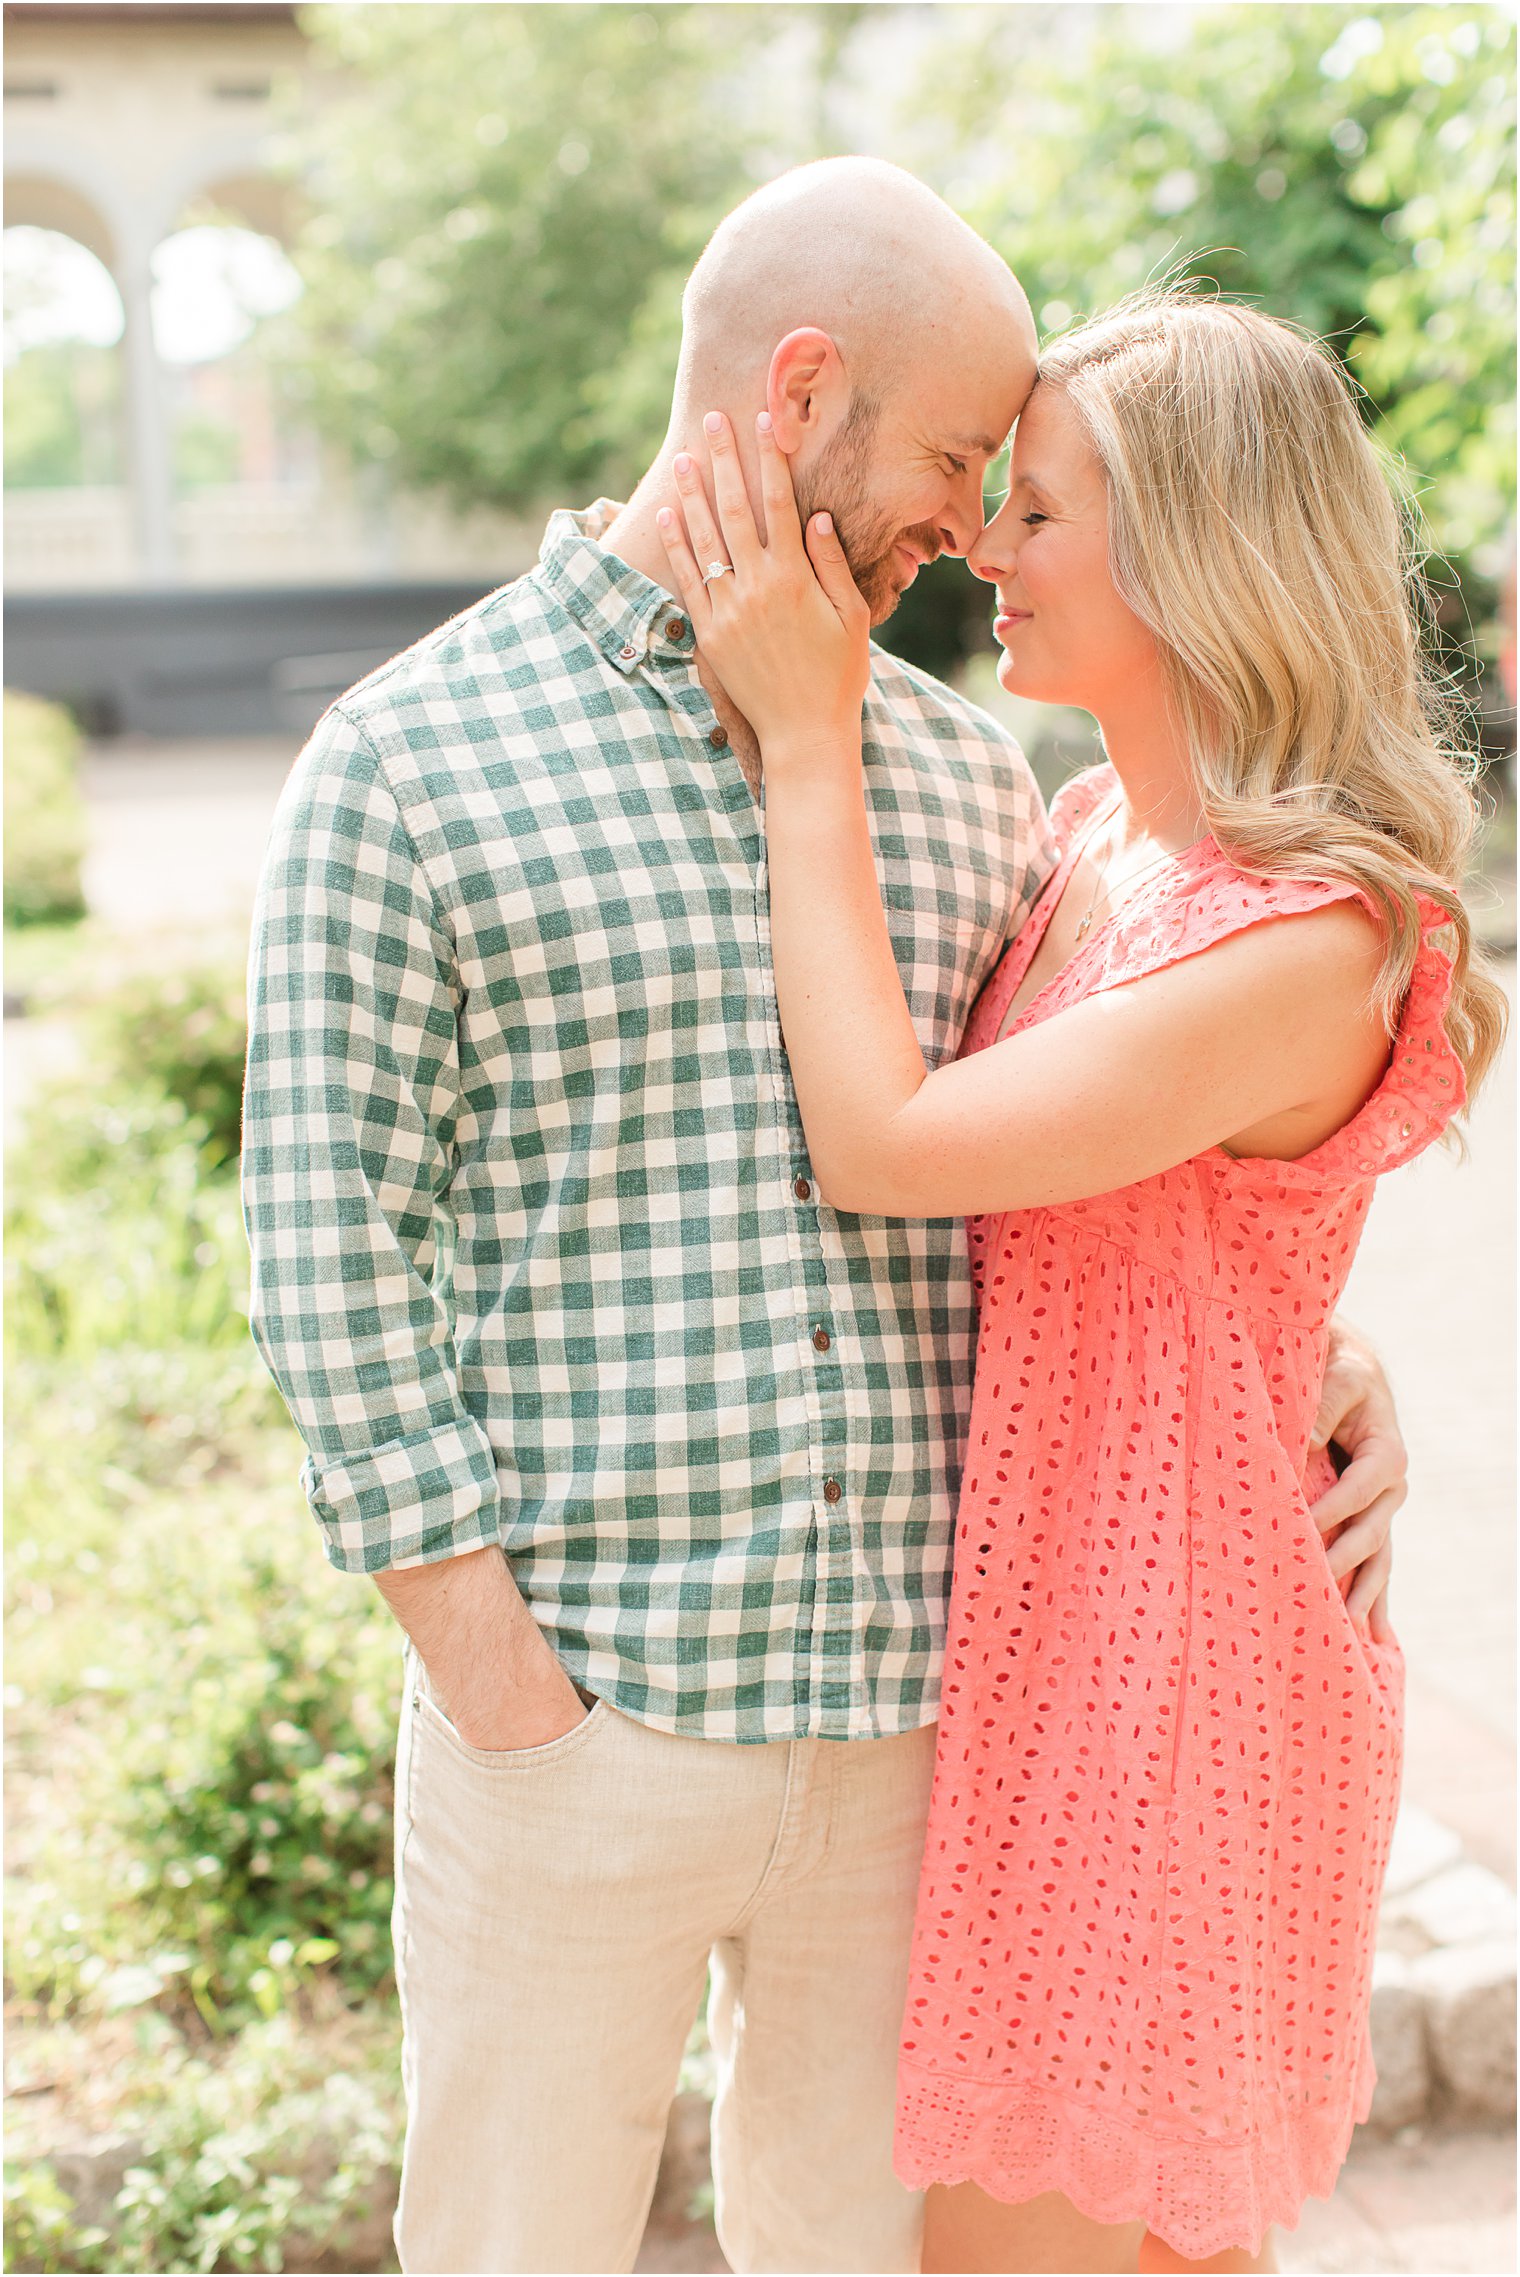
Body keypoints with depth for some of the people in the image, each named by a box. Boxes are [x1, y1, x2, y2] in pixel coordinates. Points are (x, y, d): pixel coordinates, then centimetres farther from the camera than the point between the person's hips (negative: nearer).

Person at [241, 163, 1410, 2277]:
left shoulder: (966, 773, 9)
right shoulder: (412, 758, -6)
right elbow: (335, 1252, -9)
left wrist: (1313, 1365, 0)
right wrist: (495, 1677, -13)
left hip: (915, 1708, 4)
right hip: (581, 1716, -4)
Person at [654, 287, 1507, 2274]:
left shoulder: (1312, 949, -24)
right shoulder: (1092, 827, 4)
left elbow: (884, 1147, -24)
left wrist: (810, 730, -19)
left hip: (1153, 1664, -8)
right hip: (1041, 1620, 8)